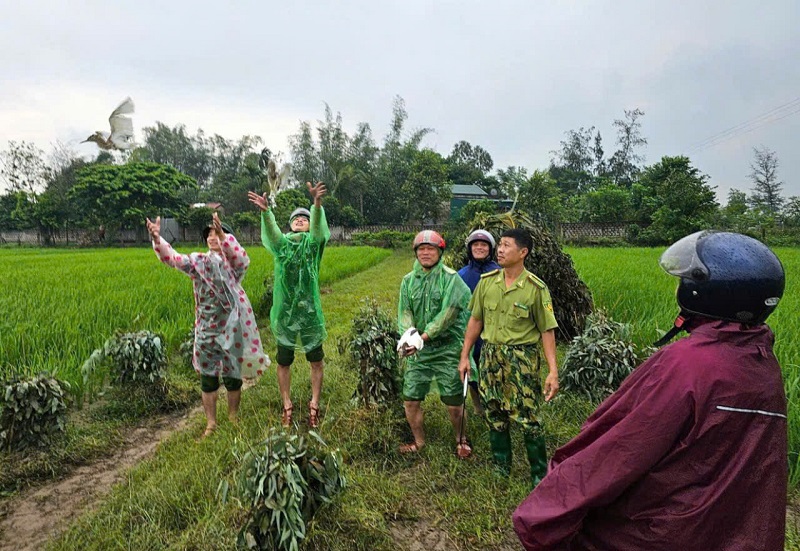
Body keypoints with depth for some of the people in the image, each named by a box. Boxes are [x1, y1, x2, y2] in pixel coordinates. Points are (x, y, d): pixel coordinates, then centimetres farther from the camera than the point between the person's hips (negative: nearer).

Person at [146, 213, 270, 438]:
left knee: (232, 375, 12)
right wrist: (157, 239, -26)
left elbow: (243, 259, -28)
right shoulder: (198, 261, 4)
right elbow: (173, 258, -8)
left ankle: (233, 418, 31)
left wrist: (223, 234, -40)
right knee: (207, 377, 10)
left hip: (232, 328, -2)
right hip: (206, 330, 3)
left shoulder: (233, 262, -5)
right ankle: (211, 423, 25)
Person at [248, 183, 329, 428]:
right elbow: (271, 230, -19)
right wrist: (265, 211, -41)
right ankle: (287, 405, 28)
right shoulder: (281, 244, 2)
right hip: (284, 311, 1)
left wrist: (317, 203, -43)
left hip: (309, 310, -1)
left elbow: (318, 226, -22)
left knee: (316, 362, 7)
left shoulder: (313, 242, -1)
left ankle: (314, 404, 23)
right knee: (284, 362, 11)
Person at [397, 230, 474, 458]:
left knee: (454, 403, 3)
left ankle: (461, 439, 31)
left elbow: (447, 314, -16)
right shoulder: (409, 280, 8)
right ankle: (419, 441, 32)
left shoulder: (450, 278, -8)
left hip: (447, 350, -4)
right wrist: (409, 332, -20)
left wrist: (423, 337, -20)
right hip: (418, 351, 4)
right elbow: (404, 311, 1)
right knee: (410, 400, 8)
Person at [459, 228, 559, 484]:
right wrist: (465, 356, 8)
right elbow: (476, 320, 9)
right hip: (490, 356, 4)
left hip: (522, 359, -4)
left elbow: (547, 331, -7)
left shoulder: (536, 288, -9)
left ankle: (539, 474, 21)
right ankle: (501, 468, 33)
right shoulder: (487, 281, 2)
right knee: (494, 415, 14)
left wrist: (553, 371, -12)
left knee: (527, 418, 0)